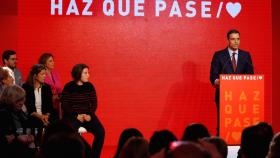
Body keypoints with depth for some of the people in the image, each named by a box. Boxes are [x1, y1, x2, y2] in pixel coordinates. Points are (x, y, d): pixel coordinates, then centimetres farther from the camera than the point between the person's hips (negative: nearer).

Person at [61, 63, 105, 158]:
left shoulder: (89, 86, 7)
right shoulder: (69, 87, -3)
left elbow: (94, 103, 6)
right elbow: (65, 105, -5)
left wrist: (90, 115, -12)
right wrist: (76, 116, -17)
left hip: (87, 115, 3)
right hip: (72, 115, -3)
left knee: (100, 131, -21)